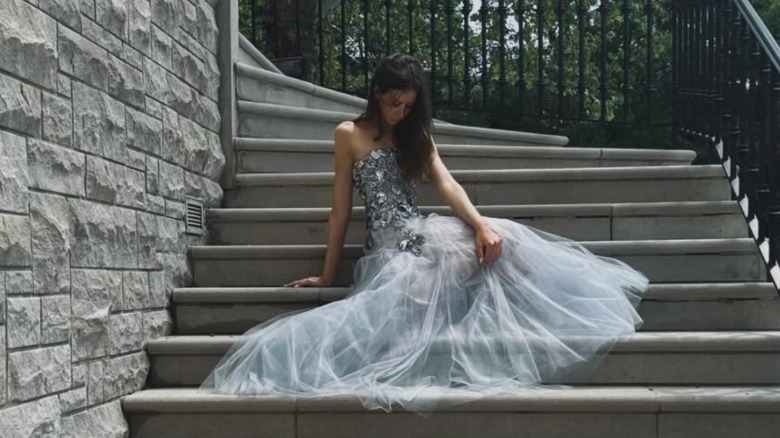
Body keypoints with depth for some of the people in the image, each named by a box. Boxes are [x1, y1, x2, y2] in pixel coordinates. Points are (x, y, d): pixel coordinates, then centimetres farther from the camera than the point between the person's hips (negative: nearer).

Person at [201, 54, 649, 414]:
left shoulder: (416, 137, 19)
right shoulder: (350, 135, 5)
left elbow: (447, 184, 2)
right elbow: (342, 207, 4)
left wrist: (480, 224, -17)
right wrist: (328, 273, 2)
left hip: (423, 234, 4)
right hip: (389, 245, -4)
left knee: (500, 239, -19)